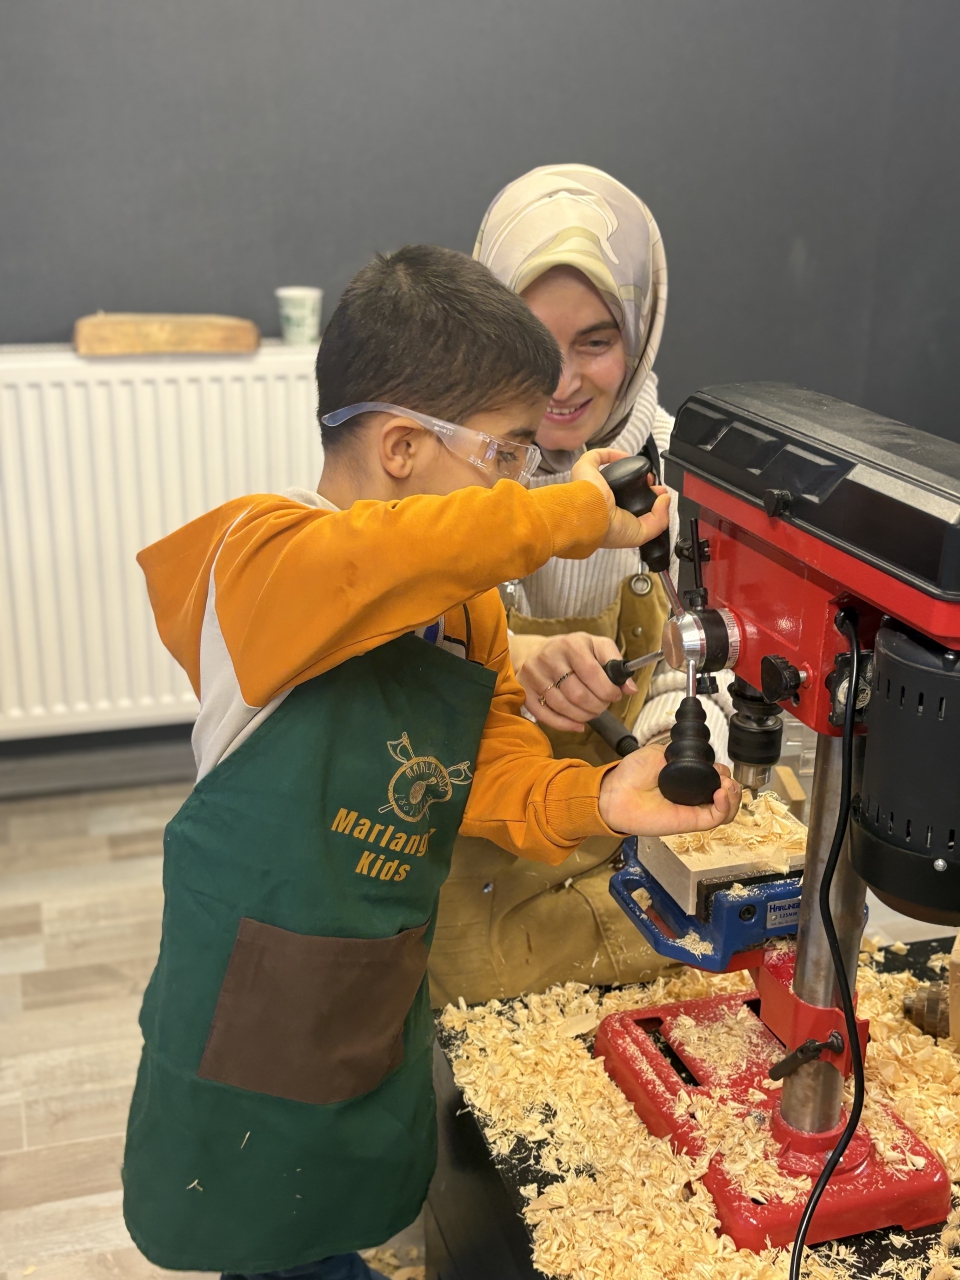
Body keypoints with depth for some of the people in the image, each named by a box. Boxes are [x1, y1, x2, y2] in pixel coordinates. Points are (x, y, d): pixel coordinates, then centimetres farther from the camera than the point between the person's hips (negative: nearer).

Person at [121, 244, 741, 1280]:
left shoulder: (472, 611, 2)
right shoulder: (259, 557, -24)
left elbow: (494, 775, 1)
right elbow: (378, 562, -45)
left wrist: (594, 799, -20)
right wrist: (578, 515, -33)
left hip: (383, 1009, 7)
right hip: (250, 1012, -6)